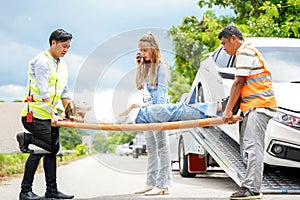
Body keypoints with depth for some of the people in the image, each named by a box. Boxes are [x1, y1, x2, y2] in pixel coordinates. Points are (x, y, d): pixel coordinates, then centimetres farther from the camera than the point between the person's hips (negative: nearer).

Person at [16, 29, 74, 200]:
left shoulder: (62, 64, 16)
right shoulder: (42, 61, -12)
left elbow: (64, 91, 17)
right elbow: (43, 91, -19)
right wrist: (52, 114, -22)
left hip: (50, 114, 9)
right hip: (36, 113, -9)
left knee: (52, 149, 6)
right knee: (40, 149, -14)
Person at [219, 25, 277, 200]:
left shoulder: (245, 52, -7)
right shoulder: (247, 52, 26)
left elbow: (238, 83, -11)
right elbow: (243, 85, 25)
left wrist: (229, 110, -8)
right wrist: (232, 110, 21)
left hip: (259, 105, -11)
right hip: (254, 107, 11)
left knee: (253, 147, -15)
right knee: (249, 148, 9)